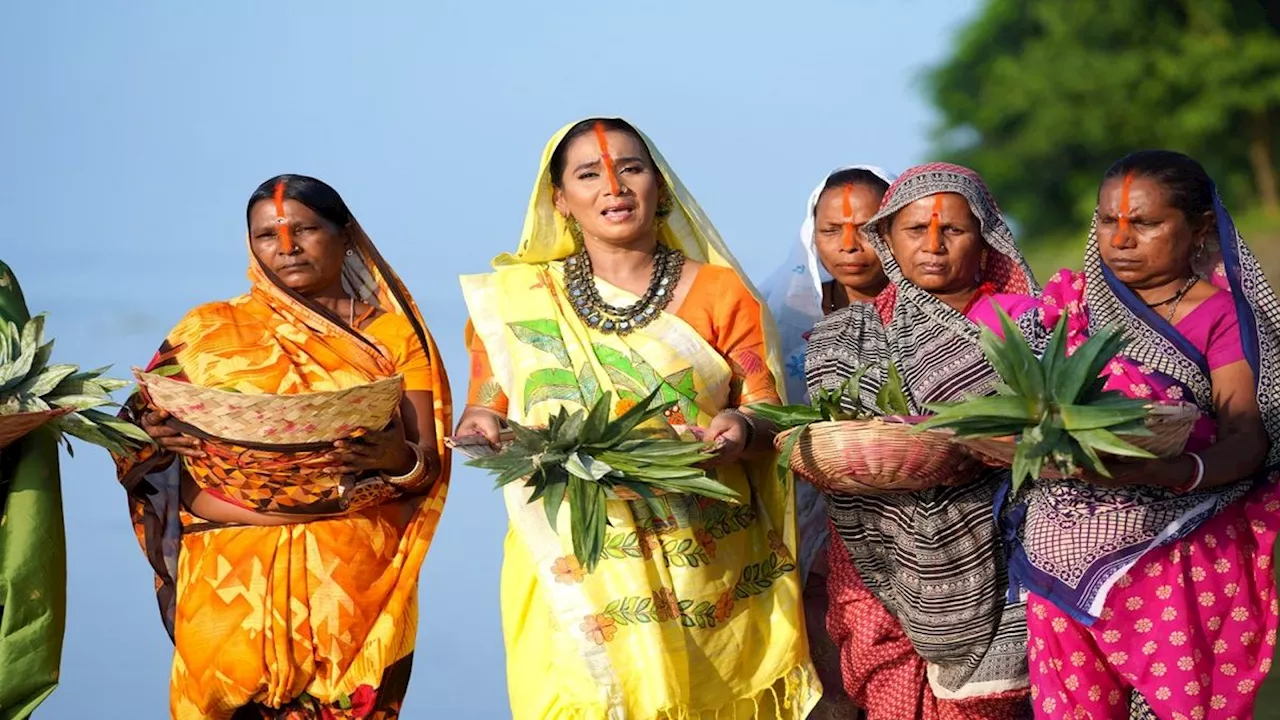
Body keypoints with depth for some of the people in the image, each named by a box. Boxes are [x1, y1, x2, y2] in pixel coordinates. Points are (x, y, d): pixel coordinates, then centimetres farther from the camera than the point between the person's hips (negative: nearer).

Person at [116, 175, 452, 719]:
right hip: (235, 580, 1)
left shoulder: (395, 333, 8)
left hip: (357, 578, 0)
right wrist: (156, 434, -18)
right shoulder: (209, 332, 10)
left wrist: (396, 457, -22)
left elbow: (429, 465, 0)